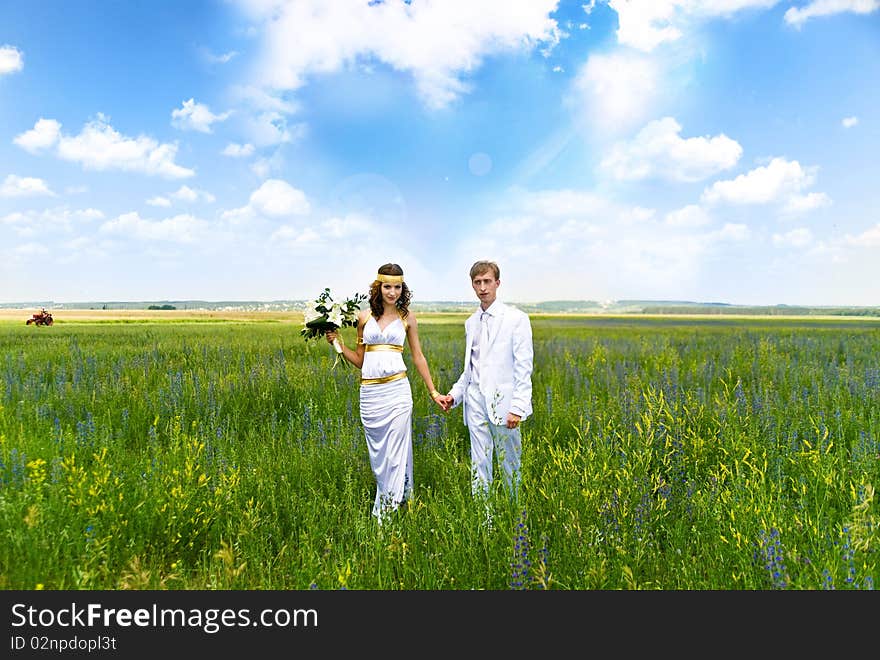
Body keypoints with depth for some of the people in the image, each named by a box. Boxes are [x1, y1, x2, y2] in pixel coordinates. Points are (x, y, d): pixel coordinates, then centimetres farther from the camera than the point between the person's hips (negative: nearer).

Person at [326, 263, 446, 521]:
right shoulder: (364, 317, 9)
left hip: (397, 390, -2)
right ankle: (386, 502, 25)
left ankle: (387, 510, 8)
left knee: (395, 454, -3)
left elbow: (418, 357, 10)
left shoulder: (407, 317, 6)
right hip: (369, 393, 2)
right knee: (377, 454, 10)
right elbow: (359, 360, 16)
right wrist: (338, 344, 2)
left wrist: (433, 392, 9)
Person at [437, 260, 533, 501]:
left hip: (503, 401, -5)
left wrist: (518, 408, -14)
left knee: (510, 464, 5)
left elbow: (523, 367, -8)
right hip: (476, 400, 5)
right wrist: (454, 394, 9)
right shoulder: (471, 322, 14)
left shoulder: (516, 319, -4)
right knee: (478, 464, 8)